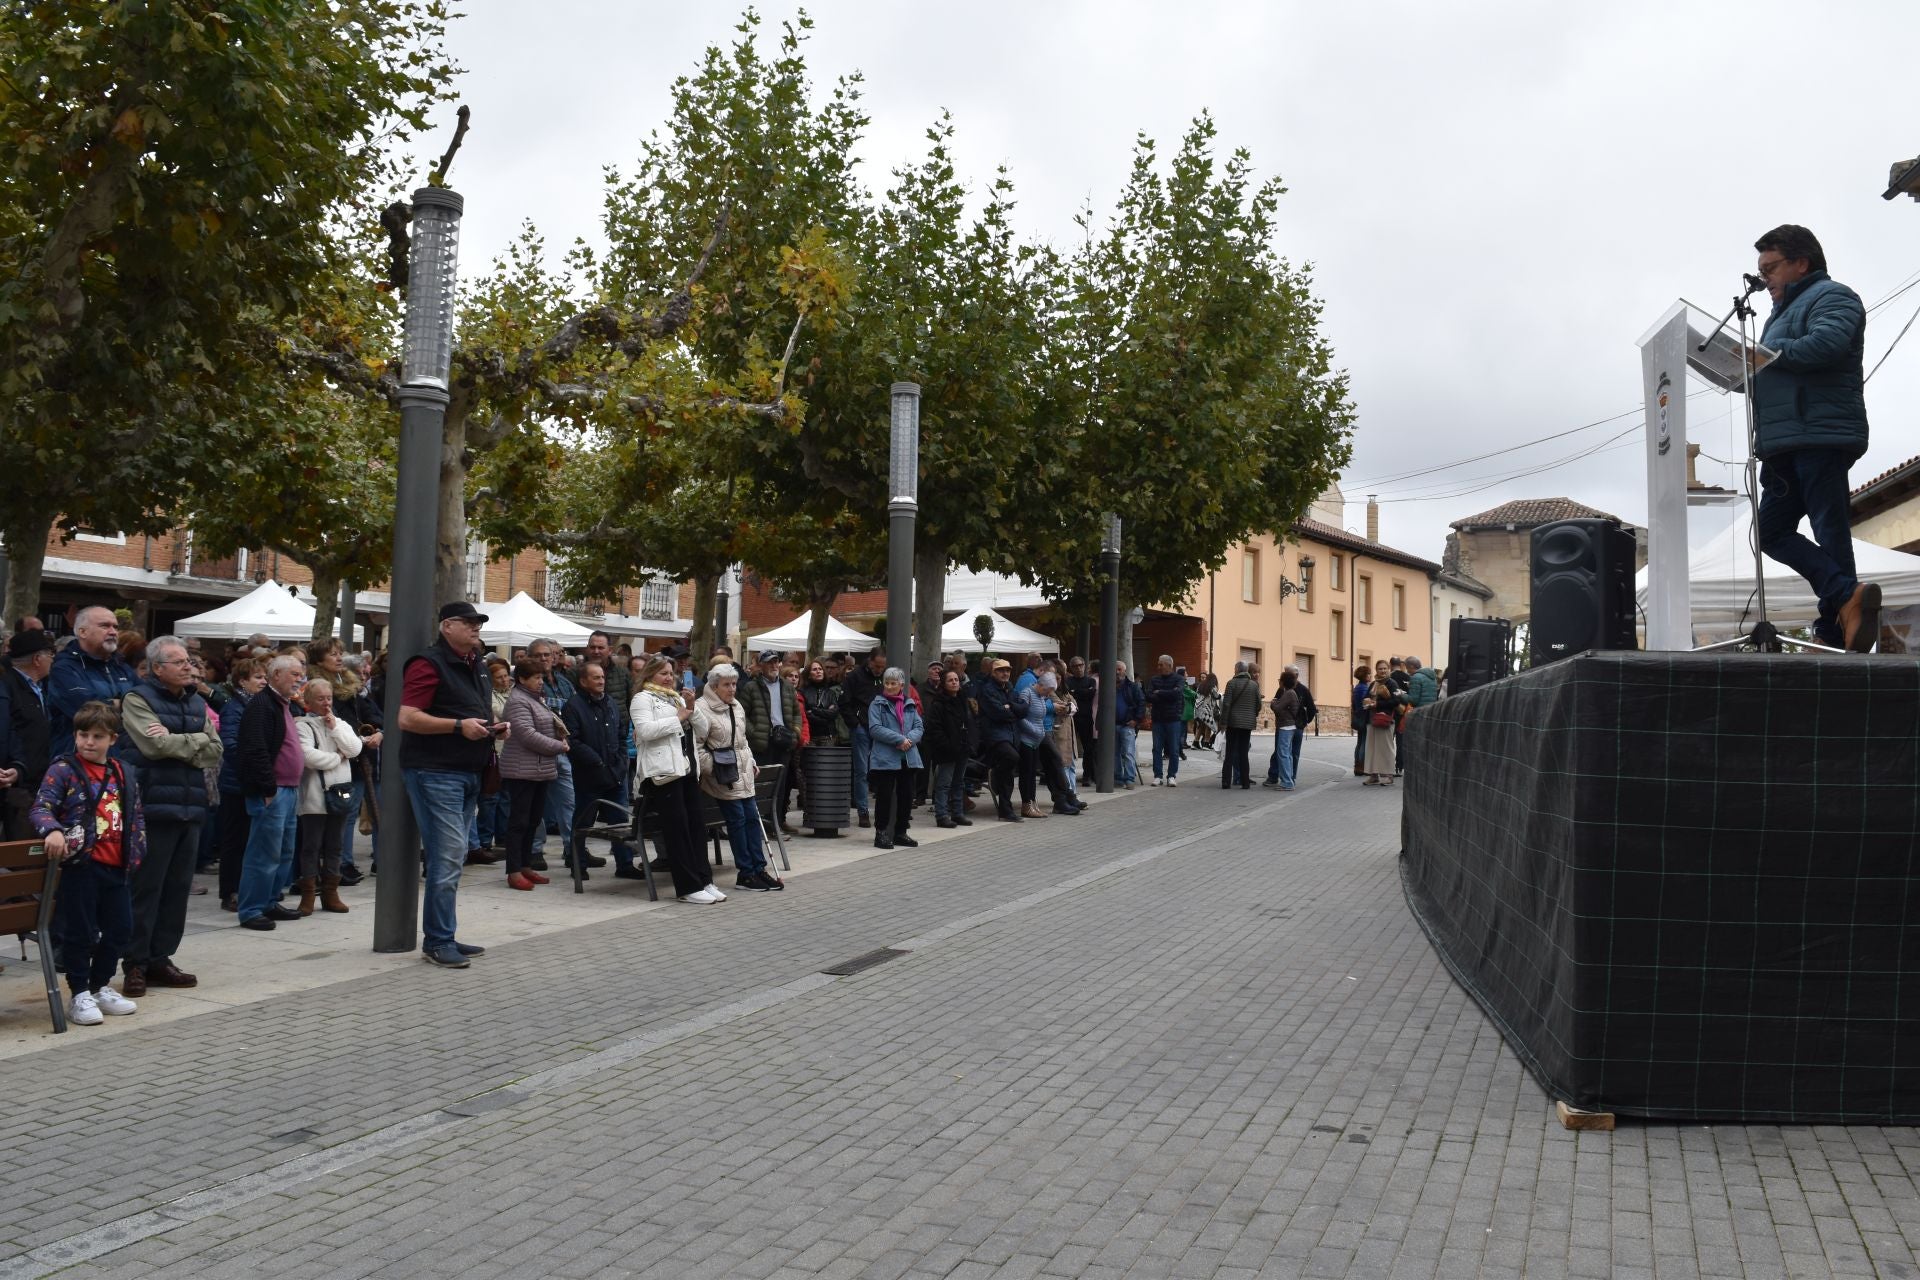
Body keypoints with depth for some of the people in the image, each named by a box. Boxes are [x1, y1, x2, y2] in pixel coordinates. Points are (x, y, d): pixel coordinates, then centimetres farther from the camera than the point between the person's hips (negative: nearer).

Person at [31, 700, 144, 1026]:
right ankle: (80, 996, 11)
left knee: (118, 929, 13)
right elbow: (40, 808, -14)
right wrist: (53, 830, -34)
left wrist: (136, 852, 9)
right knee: (80, 932, 0)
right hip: (81, 865, -6)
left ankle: (100, 987, 28)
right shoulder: (63, 770, -4)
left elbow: (136, 817, 18)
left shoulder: (123, 775, 12)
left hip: (117, 867, 6)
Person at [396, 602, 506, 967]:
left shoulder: (473, 666, 18)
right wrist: (459, 725, -24)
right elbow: (407, 718, -18)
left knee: (450, 856, 13)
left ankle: (443, 936, 19)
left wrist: (496, 728, 11)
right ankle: (437, 940, -4)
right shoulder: (429, 664, -10)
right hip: (435, 772, -9)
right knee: (448, 854, -11)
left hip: (467, 773, 9)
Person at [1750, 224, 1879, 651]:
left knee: (1830, 533, -11)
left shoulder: (1831, 296, -1)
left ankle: (1835, 630, -13)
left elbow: (1826, 343, -21)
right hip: (1785, 445, 10)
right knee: (1772, 532, 1)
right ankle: (1848, 594, -6)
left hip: (1822, 436, -10)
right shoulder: (1784, 311, 29)